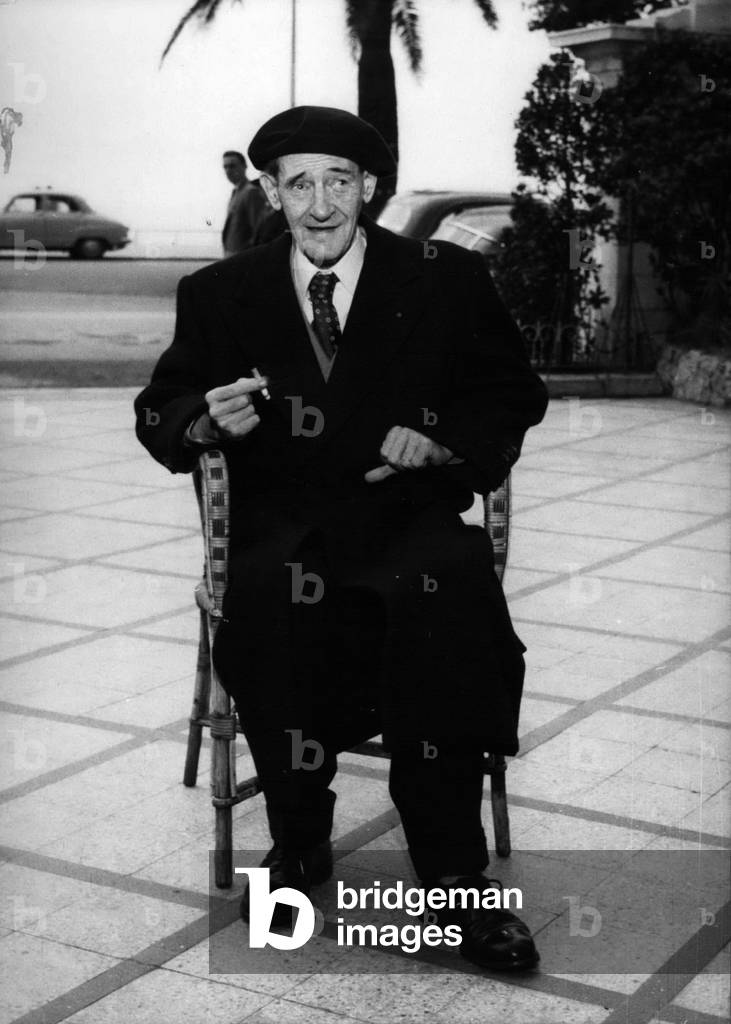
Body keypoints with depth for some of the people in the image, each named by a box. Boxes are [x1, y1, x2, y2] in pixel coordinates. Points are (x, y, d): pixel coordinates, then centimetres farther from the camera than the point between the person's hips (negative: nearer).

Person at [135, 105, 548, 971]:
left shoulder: (446, 280, 7)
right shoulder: (219, 295, 10)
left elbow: (514, 397, 11)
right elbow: (158, 414, 13)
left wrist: (437, 440, -9)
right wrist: (209, 420, -11)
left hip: (409, 515, 0)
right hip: (283, 528, 1)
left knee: (444, 597, -35)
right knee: (277, 599, -35)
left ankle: (452, 878, -26)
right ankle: (298, 841, -15)